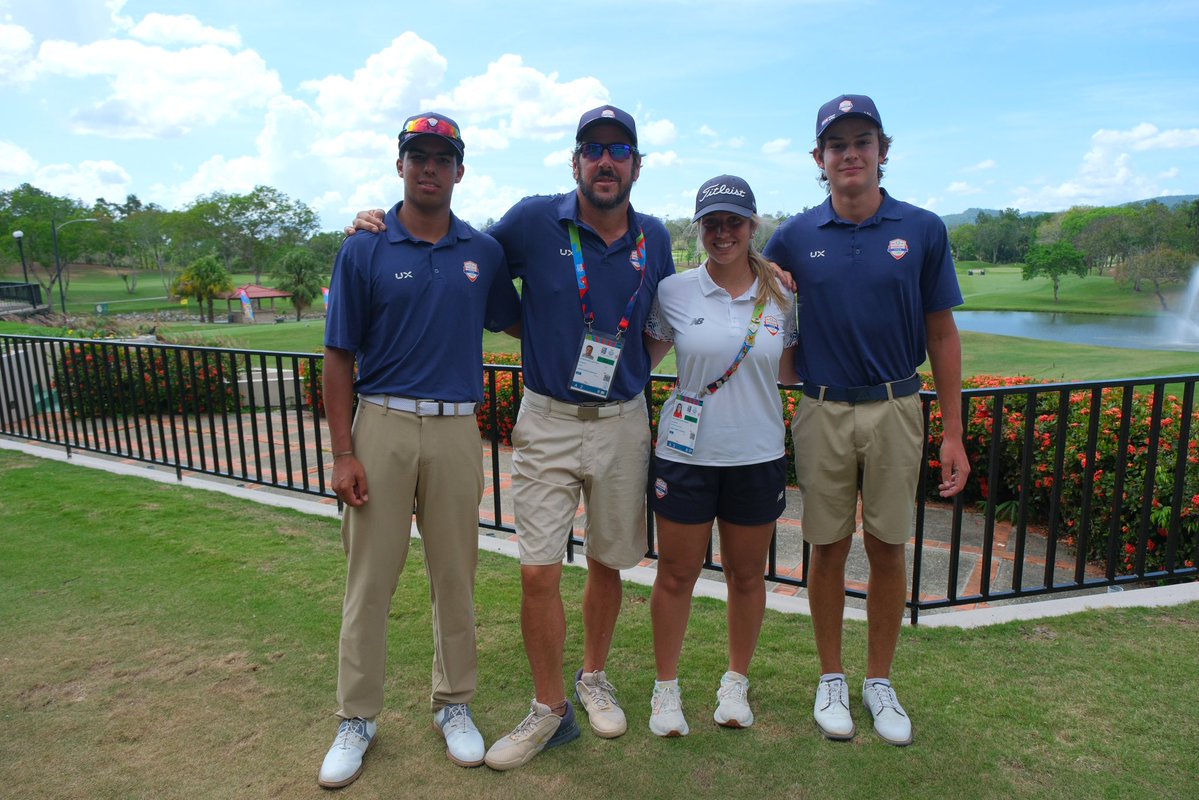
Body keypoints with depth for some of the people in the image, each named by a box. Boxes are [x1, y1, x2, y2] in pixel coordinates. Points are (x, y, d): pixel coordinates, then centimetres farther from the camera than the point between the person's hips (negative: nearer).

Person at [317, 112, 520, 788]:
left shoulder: (484, 251, 6)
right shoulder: (365, 250, 0)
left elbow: (519, 323, 19)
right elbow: (340, 359, -1)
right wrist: (344, 452, -6)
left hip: (457, 429, 2)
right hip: (382, 426, -1)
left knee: (456, 575, 11)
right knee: (370, 578, 7)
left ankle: (455, 705, 29)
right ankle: (358, 718, 24)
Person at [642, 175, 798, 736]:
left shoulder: (780, 296, 2)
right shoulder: (673, 291, -3)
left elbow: (789, 372, 10)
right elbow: (645, 357, 8)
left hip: (758, 454, 2)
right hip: (686, 452, -1)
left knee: (747, 574, 14)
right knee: (676, 574, 8)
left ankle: (736, 681, 36)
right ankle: (666, 686, 28)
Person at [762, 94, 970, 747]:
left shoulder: (922, 230, 0)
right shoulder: (795, 237, 1)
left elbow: (942, 335, 3)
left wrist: (953, 434, 0)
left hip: (895, 410, 0)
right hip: (822, 412, 0)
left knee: (888, 549, 8)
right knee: (828, 547, 8)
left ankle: (880, 681, 27)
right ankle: (831, 678, 26)